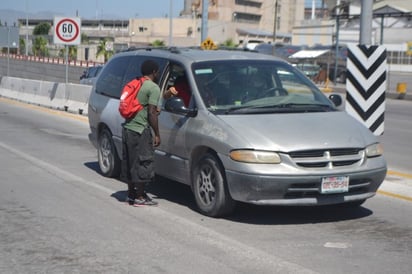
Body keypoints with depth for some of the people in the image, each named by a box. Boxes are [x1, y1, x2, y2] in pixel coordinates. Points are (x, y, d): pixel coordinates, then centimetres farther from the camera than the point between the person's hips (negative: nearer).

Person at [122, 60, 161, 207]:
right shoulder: (153, 87, -10)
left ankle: (131, 194, 23)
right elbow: (151, 113, -16)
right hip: (141, 130, -9)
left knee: (130, 162, 14)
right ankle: (140, 197, 3)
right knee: (143, 163, -1)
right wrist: (157, 135, -10)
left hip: (127, 127, 9)